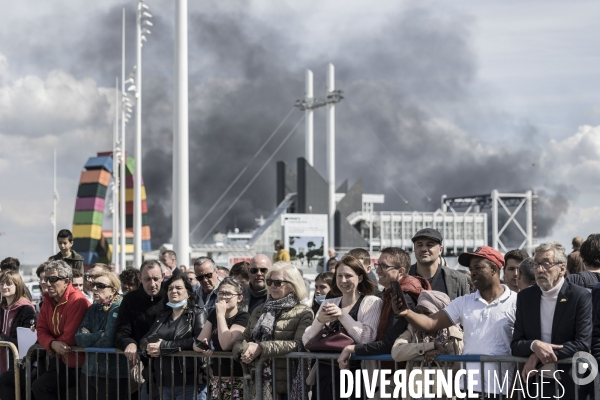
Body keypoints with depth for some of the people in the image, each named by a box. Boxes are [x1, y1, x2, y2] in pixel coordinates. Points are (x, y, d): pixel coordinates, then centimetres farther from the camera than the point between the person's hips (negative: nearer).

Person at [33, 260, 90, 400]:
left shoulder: (77, 301, -20)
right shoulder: (48, 299, 8)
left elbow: (69, 339, -22)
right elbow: (41, 331, 4)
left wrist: (54, 344, -2)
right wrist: (53, 344, -18)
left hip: (75, 364, -9)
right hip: (59, 359, 9)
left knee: (40, 386, -20)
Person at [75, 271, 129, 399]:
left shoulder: (117, 310, -11)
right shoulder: (92, 309, 10)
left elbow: (108, 342, -20)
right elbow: (79, 339, -1)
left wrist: (89, 338, -4)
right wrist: (100, 334, -13)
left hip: (112, 375, -7)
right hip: (88, 373, 7)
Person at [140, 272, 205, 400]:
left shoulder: (197, 314, -1)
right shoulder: (162, 315, 17)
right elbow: (144, 339, 14)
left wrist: (164, 346, -18)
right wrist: (149, 346, -12)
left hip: (187, 383, -5)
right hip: (162, 383, 5)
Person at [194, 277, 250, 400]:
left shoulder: (243, 317, -7)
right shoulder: (213, 315, 12)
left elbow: (226, 344, -21)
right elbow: (197, 344, 9)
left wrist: (221, 314, -15)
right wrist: (203, 348, -15)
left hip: (237, 380, -6)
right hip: (217, 379, 6)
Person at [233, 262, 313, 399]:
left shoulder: (303, 313, -2)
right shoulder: (259, 311, 15)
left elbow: (298, 345, -17)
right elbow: (240, 341, 12)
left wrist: (261, 348, -25)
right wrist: (244, 352, -13)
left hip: (289, 387, -4)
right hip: (260, 385, 5)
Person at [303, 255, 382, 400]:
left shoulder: (372, 302, 0)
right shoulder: (328, 304, 13)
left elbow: (367, 339, -14)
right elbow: (306, 341, 3)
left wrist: (342, 315, -20)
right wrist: (319, 321, -15)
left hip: (355, 373, -4)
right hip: (326, 373, 4)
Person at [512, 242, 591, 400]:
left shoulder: (580, 296, -7)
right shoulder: (525, 297, 6)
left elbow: (583, 344, -14)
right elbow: (515, 345, 4)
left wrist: (538, 357, -18)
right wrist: (534, 345, -19)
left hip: (569, 386, -3)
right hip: (534, 385, 3)